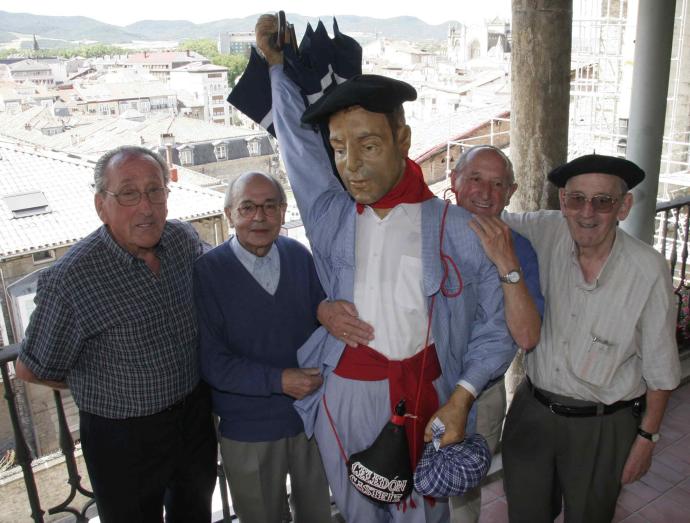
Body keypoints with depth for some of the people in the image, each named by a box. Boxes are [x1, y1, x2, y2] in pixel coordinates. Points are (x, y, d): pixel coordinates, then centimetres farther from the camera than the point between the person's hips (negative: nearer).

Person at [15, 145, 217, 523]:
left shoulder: (185, 240, -10)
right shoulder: (70, 279, -25)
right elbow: (31, 369, -11)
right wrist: (105, 389, -1)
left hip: (196, 416, 5)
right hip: (124, 436, -4)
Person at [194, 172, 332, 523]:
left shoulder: (298, 255, -3)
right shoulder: (208, 271, -16)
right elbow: (211, 363, -18)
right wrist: (278, 380, -25)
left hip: (312, 414, 4)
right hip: (249, 429, -3)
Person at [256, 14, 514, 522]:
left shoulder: (460, 231, -7)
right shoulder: (329, 217, 0)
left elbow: (495, 329, -3)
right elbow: (296, 133, 13)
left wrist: (461, 397, -14)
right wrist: (279, 63, 17)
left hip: (428, 400, -2)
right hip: (345, 399, 2)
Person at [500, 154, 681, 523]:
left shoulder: (649, 269, -18)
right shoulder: (545, 232, -13)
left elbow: (659, 366, -8)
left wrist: (647, 436, -2)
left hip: (602, 426, -2)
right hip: (533, 408, 3)